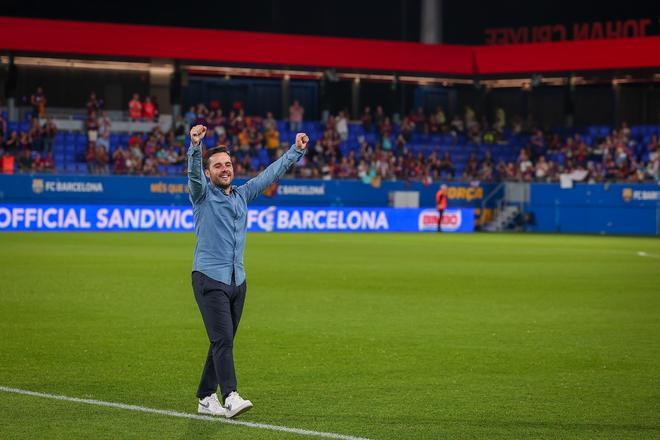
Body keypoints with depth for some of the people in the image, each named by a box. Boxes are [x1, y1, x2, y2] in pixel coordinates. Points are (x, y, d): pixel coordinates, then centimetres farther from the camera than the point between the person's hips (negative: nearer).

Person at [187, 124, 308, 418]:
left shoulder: (242, 195, 16)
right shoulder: (202, 194, -1)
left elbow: (271, 174, 21)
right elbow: (193, 172, -20)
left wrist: (296, 151, 19)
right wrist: (195, 146, -38)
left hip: (237, 281, 6)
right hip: (209, 279, -6)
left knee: (223, 342, 9)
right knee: (223, 339, -16)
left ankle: (206, 399, 16)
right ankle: (230, 398, -24)